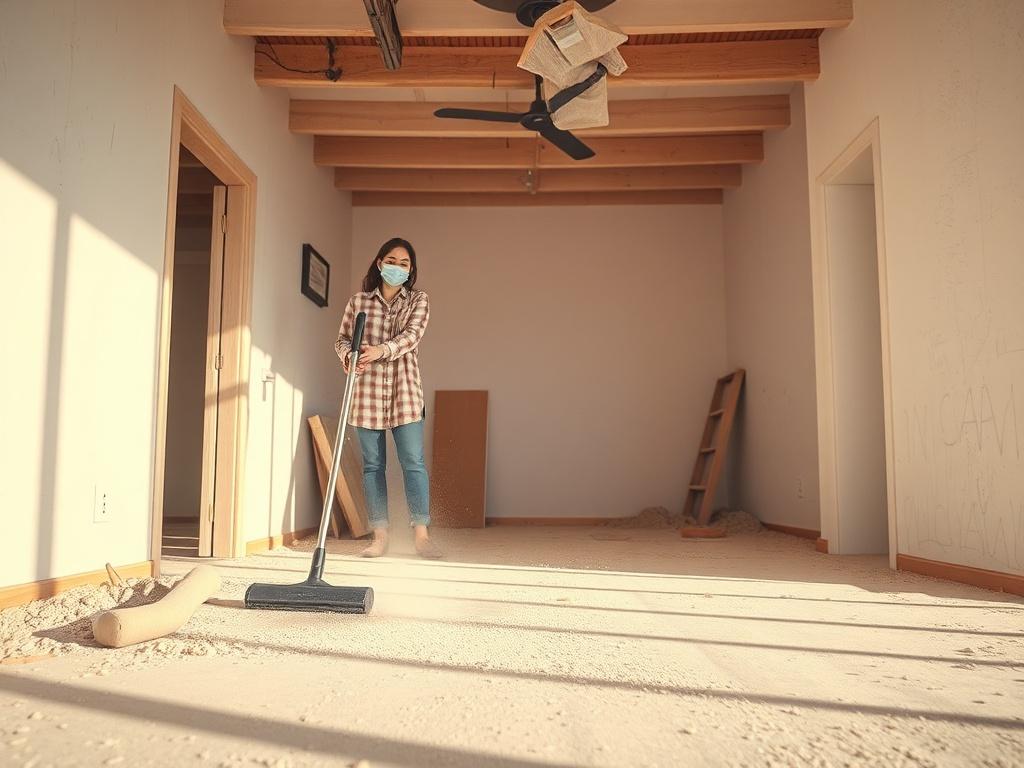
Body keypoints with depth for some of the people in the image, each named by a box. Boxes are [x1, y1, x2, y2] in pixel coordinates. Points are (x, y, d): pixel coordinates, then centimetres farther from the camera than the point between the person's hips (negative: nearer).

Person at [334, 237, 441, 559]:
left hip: (404, 391, -1)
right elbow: (342, 339, 10)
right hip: (367, 391, 2)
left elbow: (411, 336, -10)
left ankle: (422, 535, -3)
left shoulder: (418, 300, 6)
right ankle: (380, 536, 11)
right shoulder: (358, 301, 10)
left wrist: (380, 350, -28)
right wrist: (349, 355, -14)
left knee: (413, 462, -6)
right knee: (373, 465, 4)